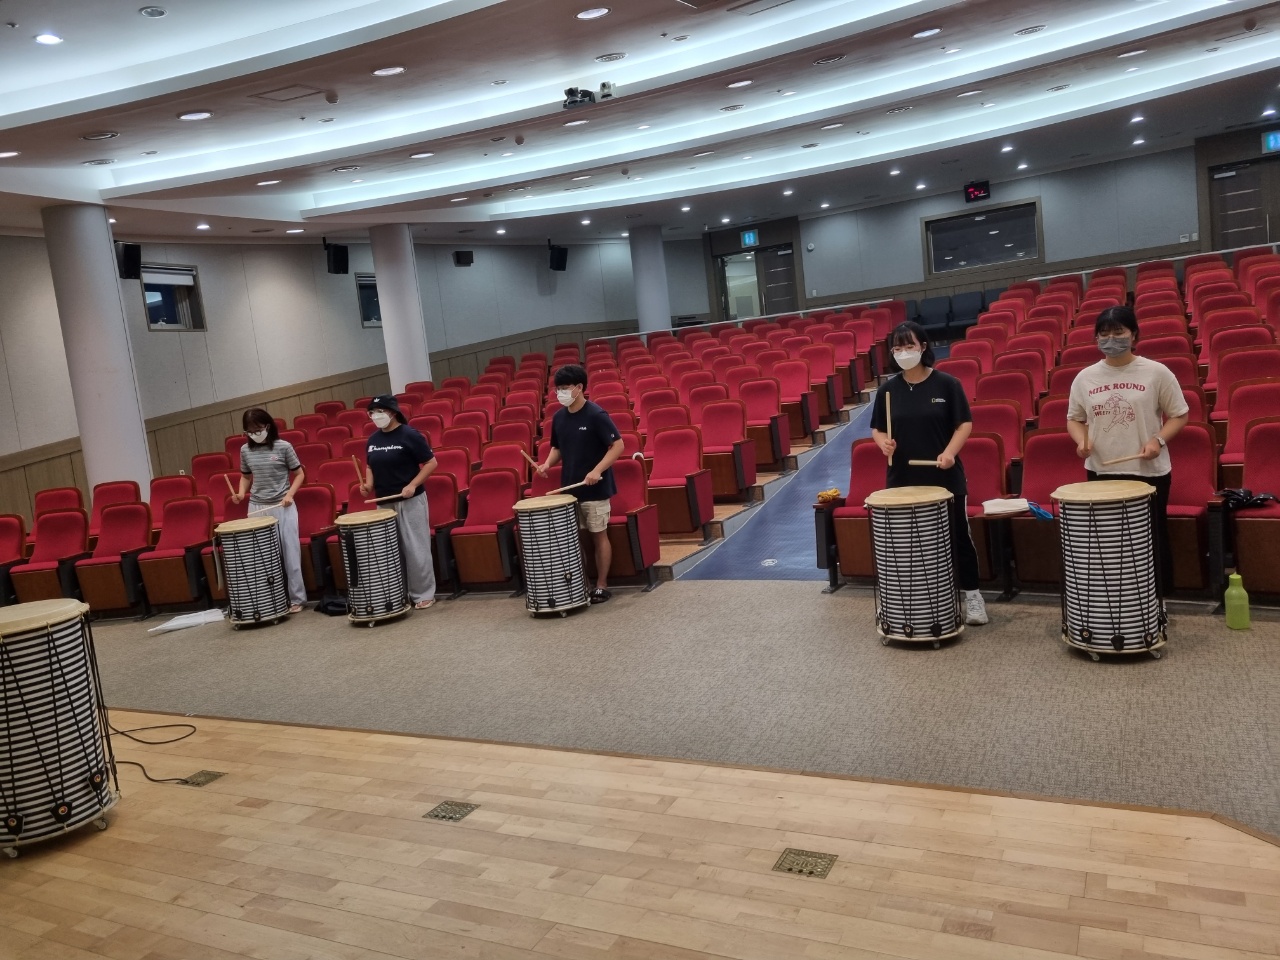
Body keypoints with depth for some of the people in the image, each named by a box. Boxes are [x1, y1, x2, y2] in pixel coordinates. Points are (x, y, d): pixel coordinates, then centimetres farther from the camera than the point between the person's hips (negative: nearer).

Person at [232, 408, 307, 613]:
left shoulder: (283, 447, -6)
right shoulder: (245, 450, 5)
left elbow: (299, 474, 1)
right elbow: (246, 476, 18)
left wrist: (290, 494, -13)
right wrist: (241, 493, -1)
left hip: (283, 507, -3)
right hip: (257, 507, 3)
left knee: (290, 552, 1)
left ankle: (297, 598, 9)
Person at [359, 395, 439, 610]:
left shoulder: (409, 435, -11)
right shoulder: (373, 440, 8)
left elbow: (431, 463, -9)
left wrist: (413, 485, -18)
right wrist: (369, 484, 0)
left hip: (410, 501, -6)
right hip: (384, 502, 6)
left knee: (415, 549, -1)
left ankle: (424, 594, 9)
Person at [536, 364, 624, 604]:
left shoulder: (596, 415, -14)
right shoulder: (559, 417, 6)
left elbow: (618, 445, -15)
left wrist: (597, 470, -24)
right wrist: (548, 463, -2)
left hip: (595, 488, -6)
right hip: (569, 487, 6)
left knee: (599, 535, 3)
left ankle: (601, 586, 12)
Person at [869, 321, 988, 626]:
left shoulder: (946, 383, -5)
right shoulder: (888, 390, 3)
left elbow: (965, 423, -4)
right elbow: (877, 429, 8)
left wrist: (950, 452, -19)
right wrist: (884, 443, -14)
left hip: (946, 477, -2)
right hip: (902, 479, 2)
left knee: (959, 536, 8)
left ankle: (972, 595, 24)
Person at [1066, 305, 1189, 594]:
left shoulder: (1156, 372, -4)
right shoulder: (1085, 377, 4)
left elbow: (1179, 415, 1)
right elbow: (1074, 419, 13)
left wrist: (1158, 439, -16)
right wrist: (1082, 439, -8)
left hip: (1149, 471, -2)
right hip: (1100, 472, 2)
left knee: (1151, 539, 7)